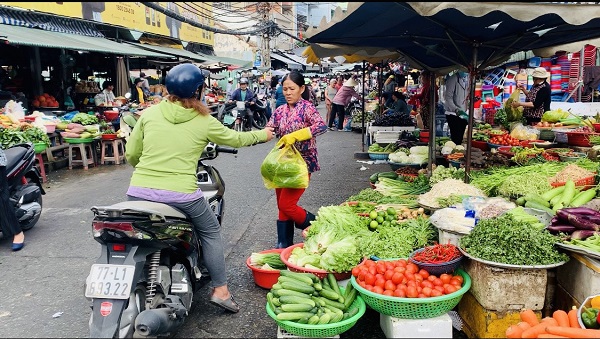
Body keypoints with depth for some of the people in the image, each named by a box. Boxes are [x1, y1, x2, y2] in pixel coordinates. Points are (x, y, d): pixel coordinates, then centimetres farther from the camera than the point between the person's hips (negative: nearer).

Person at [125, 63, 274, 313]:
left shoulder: (150, 113, 7)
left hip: (139, 191, 3)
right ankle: (220, 290, 23)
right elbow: (236, 139, 18)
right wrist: (263, 134, 36)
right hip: (180, 194, -2)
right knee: (210, 231, 21)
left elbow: (131, 154, 11)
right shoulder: (204, 122, 2)